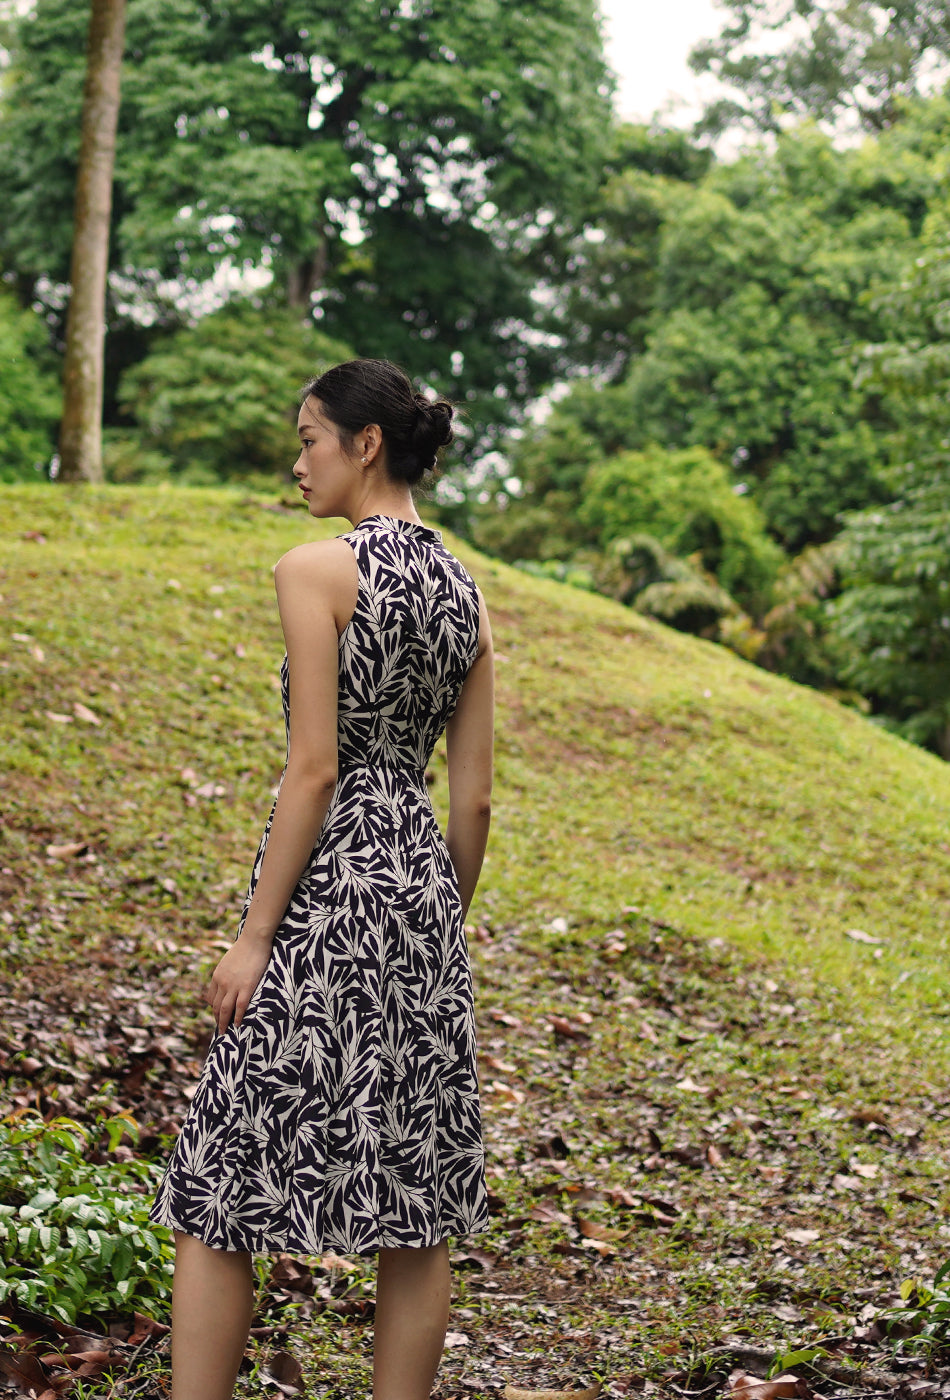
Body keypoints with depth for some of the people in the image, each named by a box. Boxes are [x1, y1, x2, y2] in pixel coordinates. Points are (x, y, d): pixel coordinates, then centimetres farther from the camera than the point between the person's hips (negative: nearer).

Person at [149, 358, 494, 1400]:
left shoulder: (315, 571, -10)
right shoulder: (466, 594, 9)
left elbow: (313, 768, -16)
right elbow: (472, 799, 10)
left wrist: (254, 932, -12)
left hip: (328, 886, -7)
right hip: (424, 881, 7)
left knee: (219, 1192, 3)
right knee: (417, 1209, 11)